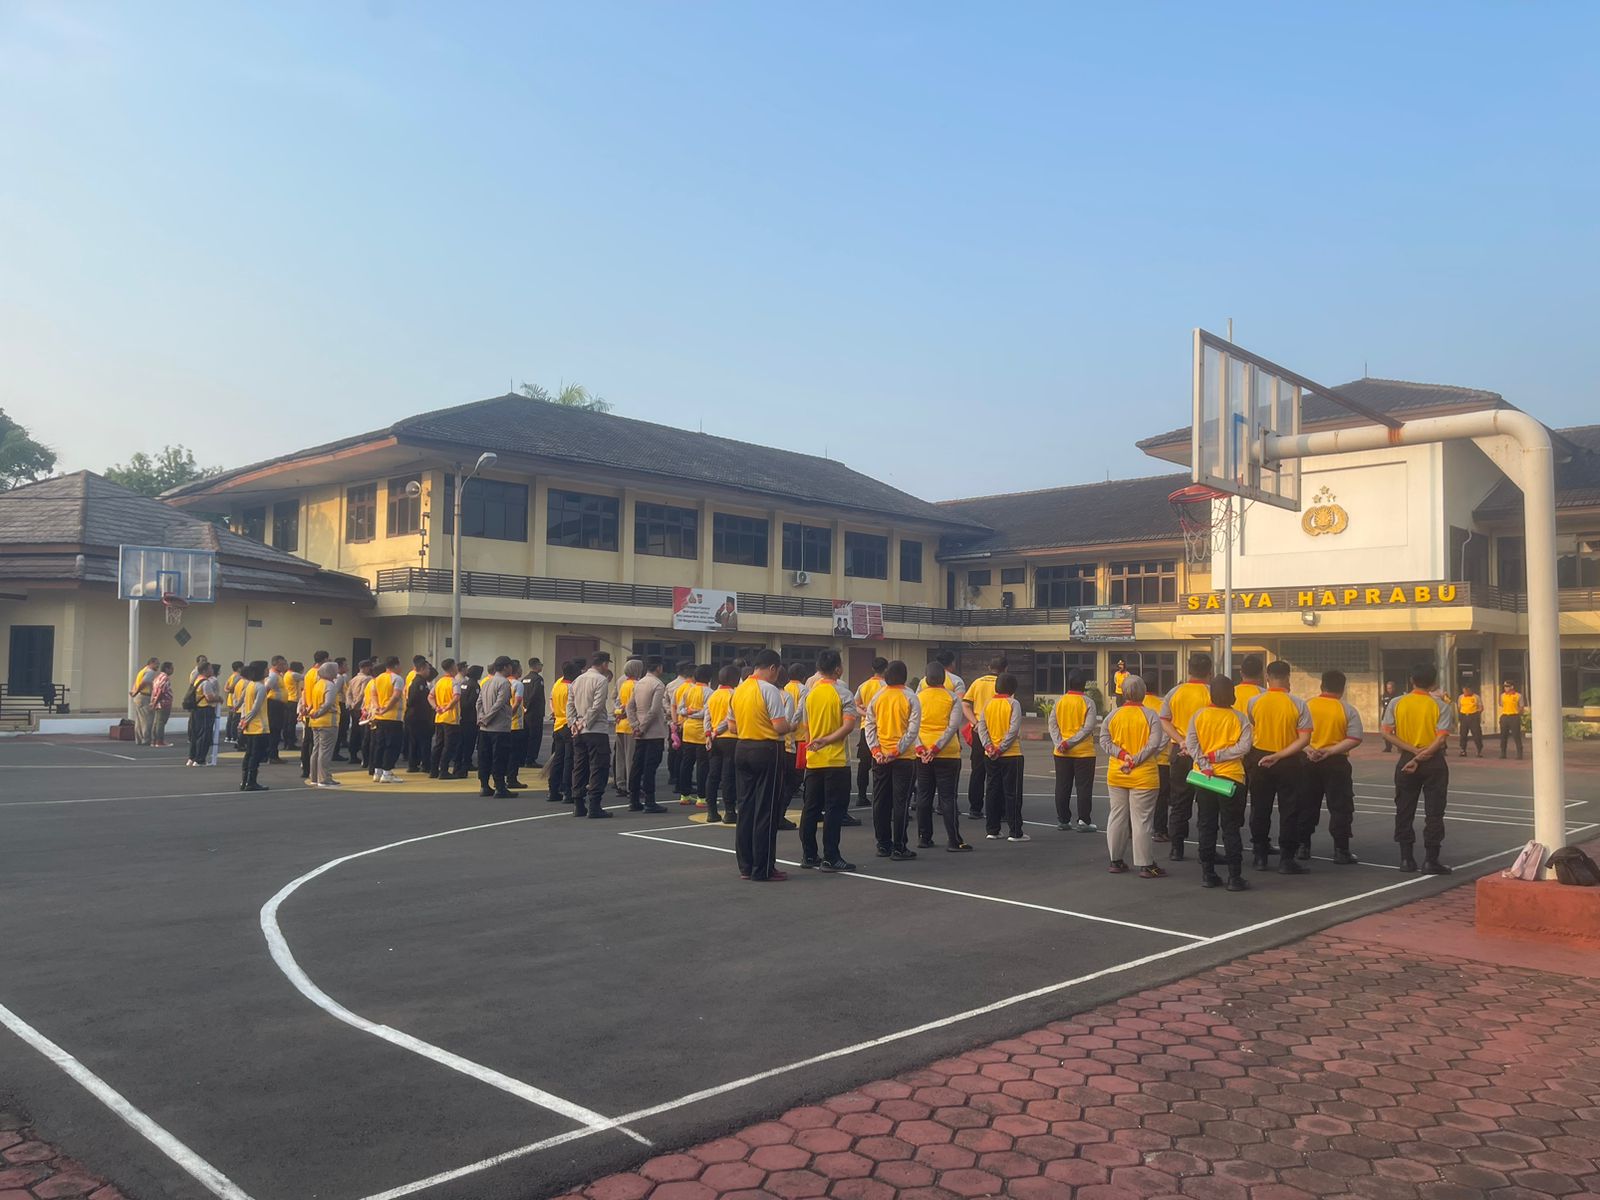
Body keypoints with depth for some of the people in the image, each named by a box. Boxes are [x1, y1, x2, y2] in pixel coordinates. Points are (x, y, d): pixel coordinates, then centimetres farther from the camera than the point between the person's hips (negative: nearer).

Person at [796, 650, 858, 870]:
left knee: (810, 808, 11)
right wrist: (826, 741, -15)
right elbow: (849, 725, -19)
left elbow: (803, 726, 11)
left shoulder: (808, 693, 6)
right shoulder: (843, 693, -9)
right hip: (835, 761, -5)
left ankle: (808, 856, 16)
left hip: (812, 760, 5)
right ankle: (830, 858, -1)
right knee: (835, 808, -1)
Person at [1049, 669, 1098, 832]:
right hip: (1084, 752, -3)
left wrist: (1060, 744, -11)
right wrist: (1070, 743, -15)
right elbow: (1088, 728, -15)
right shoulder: (1088, 703, -7)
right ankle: (1084, 821, 0)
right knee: (1083, 788, 3)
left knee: (1062, 788, 10)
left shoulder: (1059, 702, 2)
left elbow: (1052, 724, -4)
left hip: (1062, 753, 3)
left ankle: (1063, 820, 15)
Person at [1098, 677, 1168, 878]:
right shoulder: (1151, 716, -8)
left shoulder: (1113, 716, 2)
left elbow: (1104, 742, -3)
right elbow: (1154, 744, -17)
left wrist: (1122, 755, -11)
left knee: (1117, 816, 13)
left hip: (1116, 775, 4)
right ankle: (1146, 865, 2)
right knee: (1142, 820, 0)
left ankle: (1116, 861, 20)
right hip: (1143, 776, -4)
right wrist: (1135, 761, -15)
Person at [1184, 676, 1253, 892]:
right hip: (1231, 777, -2)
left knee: (1207, 827, 10)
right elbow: (1244, 747, -15)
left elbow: (1191, 744, -10)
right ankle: (1234, 877, 2)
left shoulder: (1198, 716, 0)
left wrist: (1205, 766, -14)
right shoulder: (1239, 718, -4)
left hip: (1203, 778, 2)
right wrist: (1217, 756, -13)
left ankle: (1207, 874, 12)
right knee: (1231, 829, 4)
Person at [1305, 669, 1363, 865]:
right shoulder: (1348, 710, -5)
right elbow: (1355, 739, -11)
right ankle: (1341, 851, 2)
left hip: (1309, 761, 3)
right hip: (1336, 762, -3)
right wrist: (1330, 750, -14)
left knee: (1307, 805, 13)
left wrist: (1308, 749, -13)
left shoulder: (1306, 705, -1)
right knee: (1340, 807, 4)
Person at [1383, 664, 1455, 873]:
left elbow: (1387, 734, -8)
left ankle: (1406, 858, 12)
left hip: (1406, 761, 2)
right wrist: (1420, 758, -14)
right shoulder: (1440, 706, -5)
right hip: (1433, 763, -1)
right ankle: (1430, 861, 3)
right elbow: (1441, 739, -14)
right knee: (1433, 812, 4)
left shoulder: (1397, 703, -2)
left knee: (1404, 811, 10)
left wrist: (1413, 751, -10)